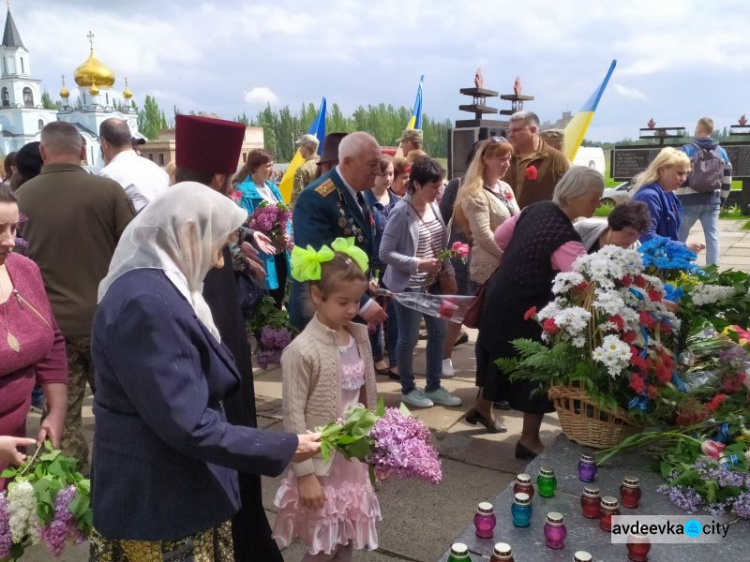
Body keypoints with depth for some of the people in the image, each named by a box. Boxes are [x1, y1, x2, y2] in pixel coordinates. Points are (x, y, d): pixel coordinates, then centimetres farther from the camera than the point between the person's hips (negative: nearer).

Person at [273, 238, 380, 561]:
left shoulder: (359, 337, 0)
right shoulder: (302, 351, -21)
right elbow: (294, 418, -17)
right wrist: (305, 474, -15)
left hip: (354, 458, 6)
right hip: (321, 464, -6)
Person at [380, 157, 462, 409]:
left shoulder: (433, 206, 2)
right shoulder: (401, 212, -18)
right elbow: (385, 253, -18)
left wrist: (449, 273, 3)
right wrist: (418, 263, -22)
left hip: (434, 282, 7)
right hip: (409, 286, -7)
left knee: (438, 333, 14)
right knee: (408, 339, 7)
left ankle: (434, 387, 30)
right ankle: (408, 389, 25)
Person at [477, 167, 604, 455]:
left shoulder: (537, 209, -3)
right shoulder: (564, 238, -29)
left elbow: (500, 238, 9)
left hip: (501, 297, 9)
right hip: (525, 310, -9)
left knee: (504, 359, 28)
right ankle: (529, 440, 19)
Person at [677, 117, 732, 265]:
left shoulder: (687, 150, -4)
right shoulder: (722, 152, 10)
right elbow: (727, 180, 11)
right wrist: (721, 201, 18)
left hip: (690, 201, -4)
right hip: (712, 201, 4)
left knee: (680, 236, 5)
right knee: (712, 236, 6)